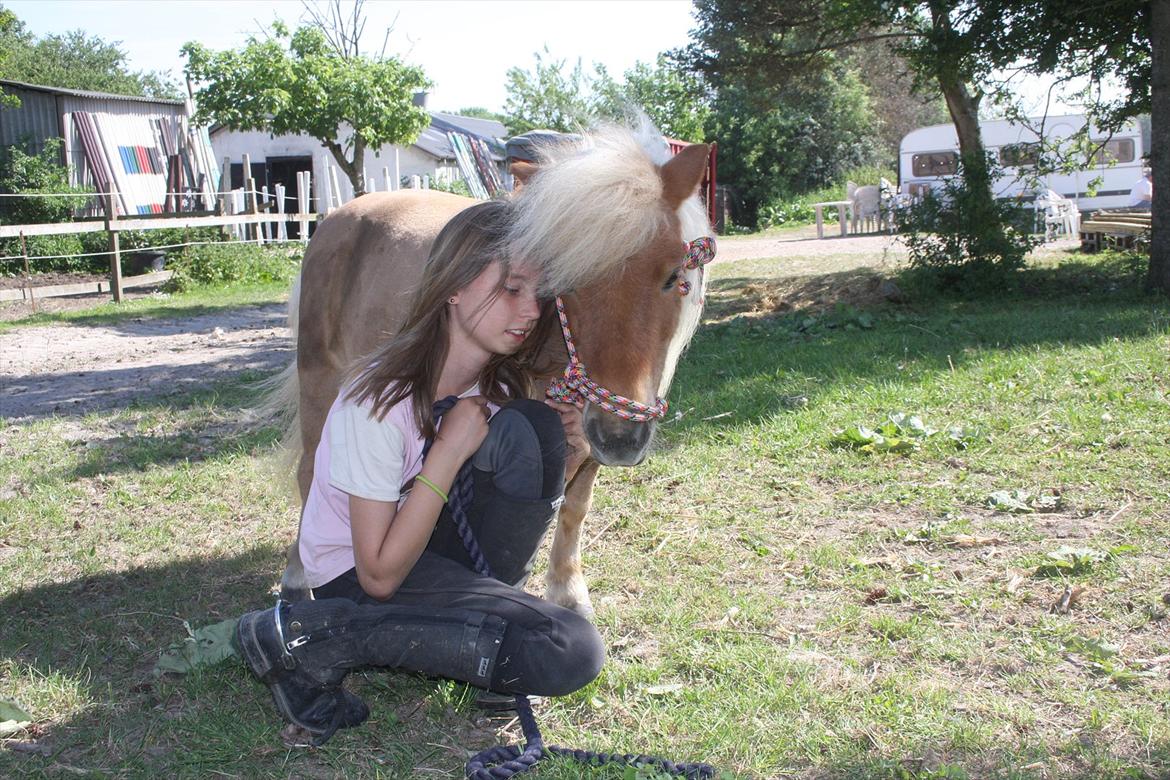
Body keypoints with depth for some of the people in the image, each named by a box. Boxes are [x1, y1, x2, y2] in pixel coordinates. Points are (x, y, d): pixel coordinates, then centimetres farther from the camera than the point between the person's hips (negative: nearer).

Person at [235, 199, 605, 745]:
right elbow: (380, 575, -24)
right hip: (357, 577, -6)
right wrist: (449, 450, -29)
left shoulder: (500, 382, -7)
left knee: (531, 428, -19)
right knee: (572, 652, -23)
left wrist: (569, 453, -15)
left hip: (435, 546, 6)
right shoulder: (379, 404, -28)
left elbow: (533, 495, 7)